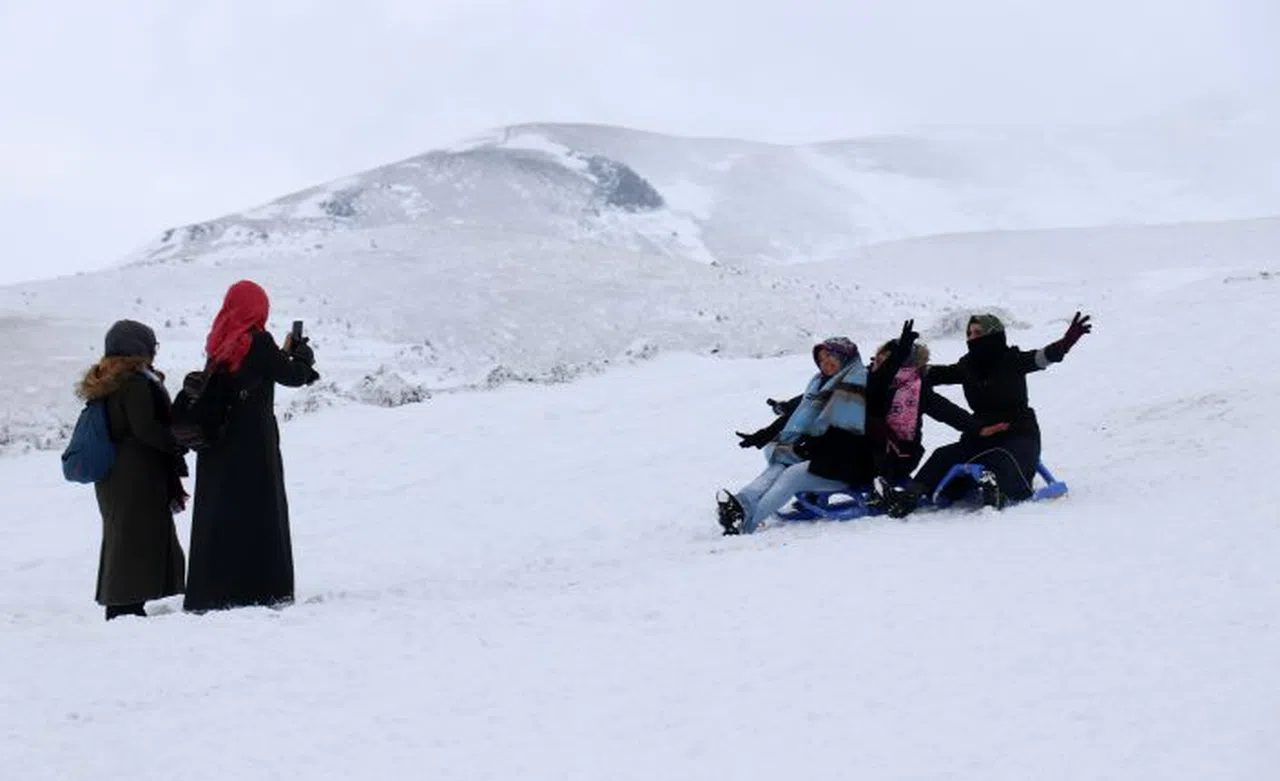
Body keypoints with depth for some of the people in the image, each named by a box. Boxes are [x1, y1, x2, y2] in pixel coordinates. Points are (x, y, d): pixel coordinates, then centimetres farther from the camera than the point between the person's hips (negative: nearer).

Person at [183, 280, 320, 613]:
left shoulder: (219, 344, 9)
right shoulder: (257, 341, -11)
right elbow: (293, 376, -7)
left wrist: (284, 354, 17)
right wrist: (304, 355, 12)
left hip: (217, 447, 7)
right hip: (252, 445, -7)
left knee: (217, 515, 9)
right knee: (259, 513, -3)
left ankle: (208, 594, 10)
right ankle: (260, 589, -7)